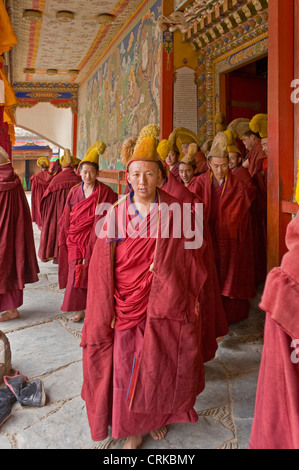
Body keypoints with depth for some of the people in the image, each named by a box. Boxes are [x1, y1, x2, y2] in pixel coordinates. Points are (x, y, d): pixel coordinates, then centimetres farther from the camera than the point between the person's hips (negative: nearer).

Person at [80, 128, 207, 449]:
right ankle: (133, 427, 28)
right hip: (127, 301, 1)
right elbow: (103, 266, -3)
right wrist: (107, 309, -5)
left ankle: (158, 416, 38)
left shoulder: (175, 212, -5)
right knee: (127, 364, 7)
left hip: (164, 303, 0)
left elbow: (190, 257, 0)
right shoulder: (116, 213, -3)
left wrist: (192, 297, 0)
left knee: (160, 363, 12)